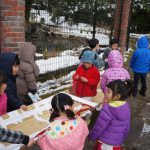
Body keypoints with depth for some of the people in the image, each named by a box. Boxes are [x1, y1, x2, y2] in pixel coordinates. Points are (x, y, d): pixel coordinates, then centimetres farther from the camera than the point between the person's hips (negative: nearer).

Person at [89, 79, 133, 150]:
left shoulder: (108, 108, -26)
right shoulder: (126, 107, -5)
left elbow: (99, 127, -19)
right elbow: (127, 127, 5)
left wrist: (91, 136, -1)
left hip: (105, 144, -6)